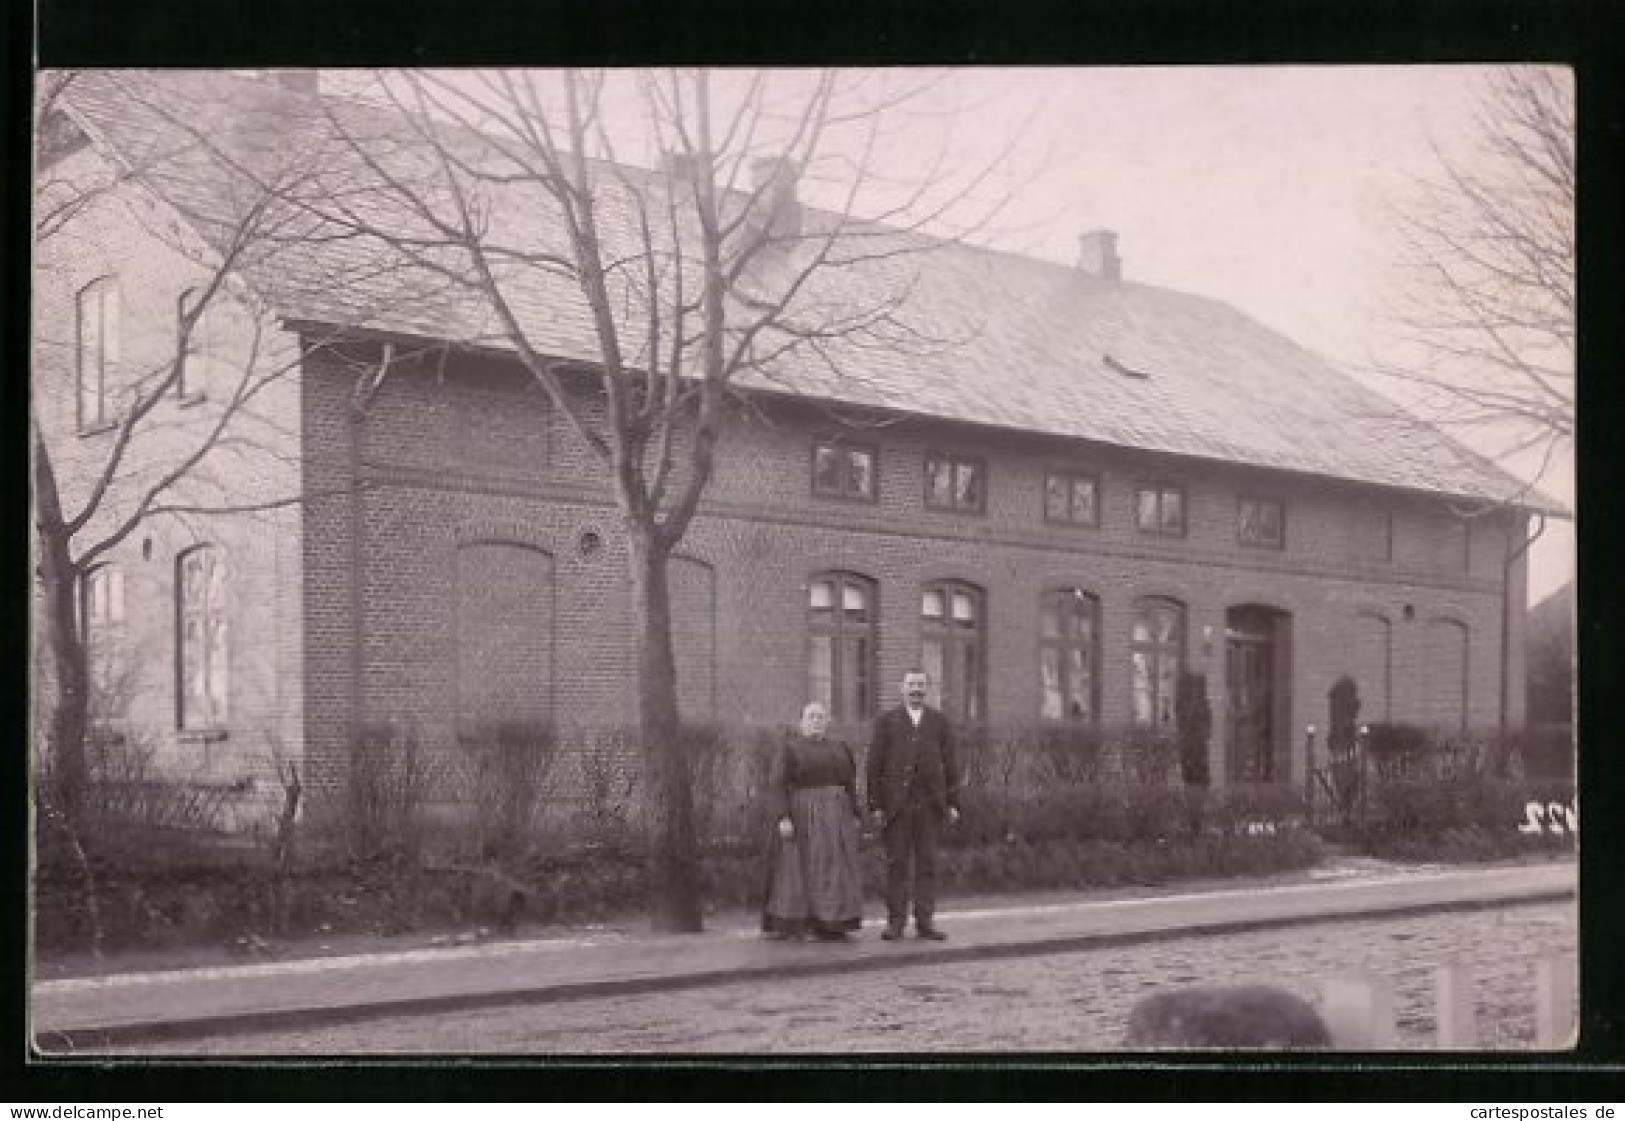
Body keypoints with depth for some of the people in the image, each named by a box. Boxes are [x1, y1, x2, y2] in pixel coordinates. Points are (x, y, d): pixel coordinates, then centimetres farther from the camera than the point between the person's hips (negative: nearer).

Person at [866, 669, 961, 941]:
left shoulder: (939, 722, 12)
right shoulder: (887, 721, 7)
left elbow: (950, 764, 10)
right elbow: (874, 765, 3)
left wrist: (953, 803, 3)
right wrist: (875, 805, -4)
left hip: (929, 805, 1)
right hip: (896, 804, -1)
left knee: (927, 864, 2)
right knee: (896, 864, 0)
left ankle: (925, 921, 6)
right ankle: (896, 921, 4)